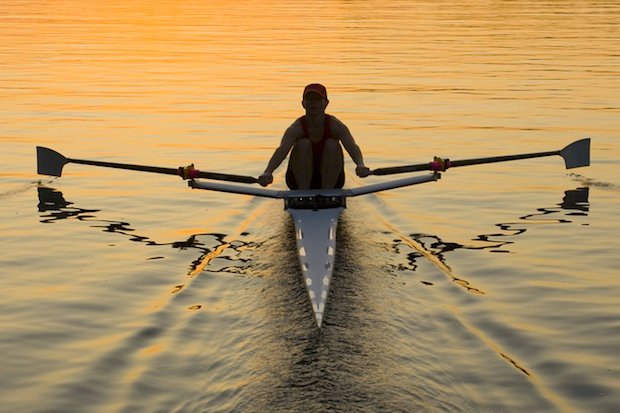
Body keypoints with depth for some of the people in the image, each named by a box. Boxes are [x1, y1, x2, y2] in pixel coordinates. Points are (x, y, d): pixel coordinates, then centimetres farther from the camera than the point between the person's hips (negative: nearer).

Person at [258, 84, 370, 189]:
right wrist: (268, 172, -57)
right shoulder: (297, 128, -17)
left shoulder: (335, 126, -15)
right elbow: (282, 150, -36)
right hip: (300, 180, 0)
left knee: (332, 145, -24)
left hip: (331, 179, 0)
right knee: (303, 144, -25)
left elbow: (352, 147, -33)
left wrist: (360, 165, -57)